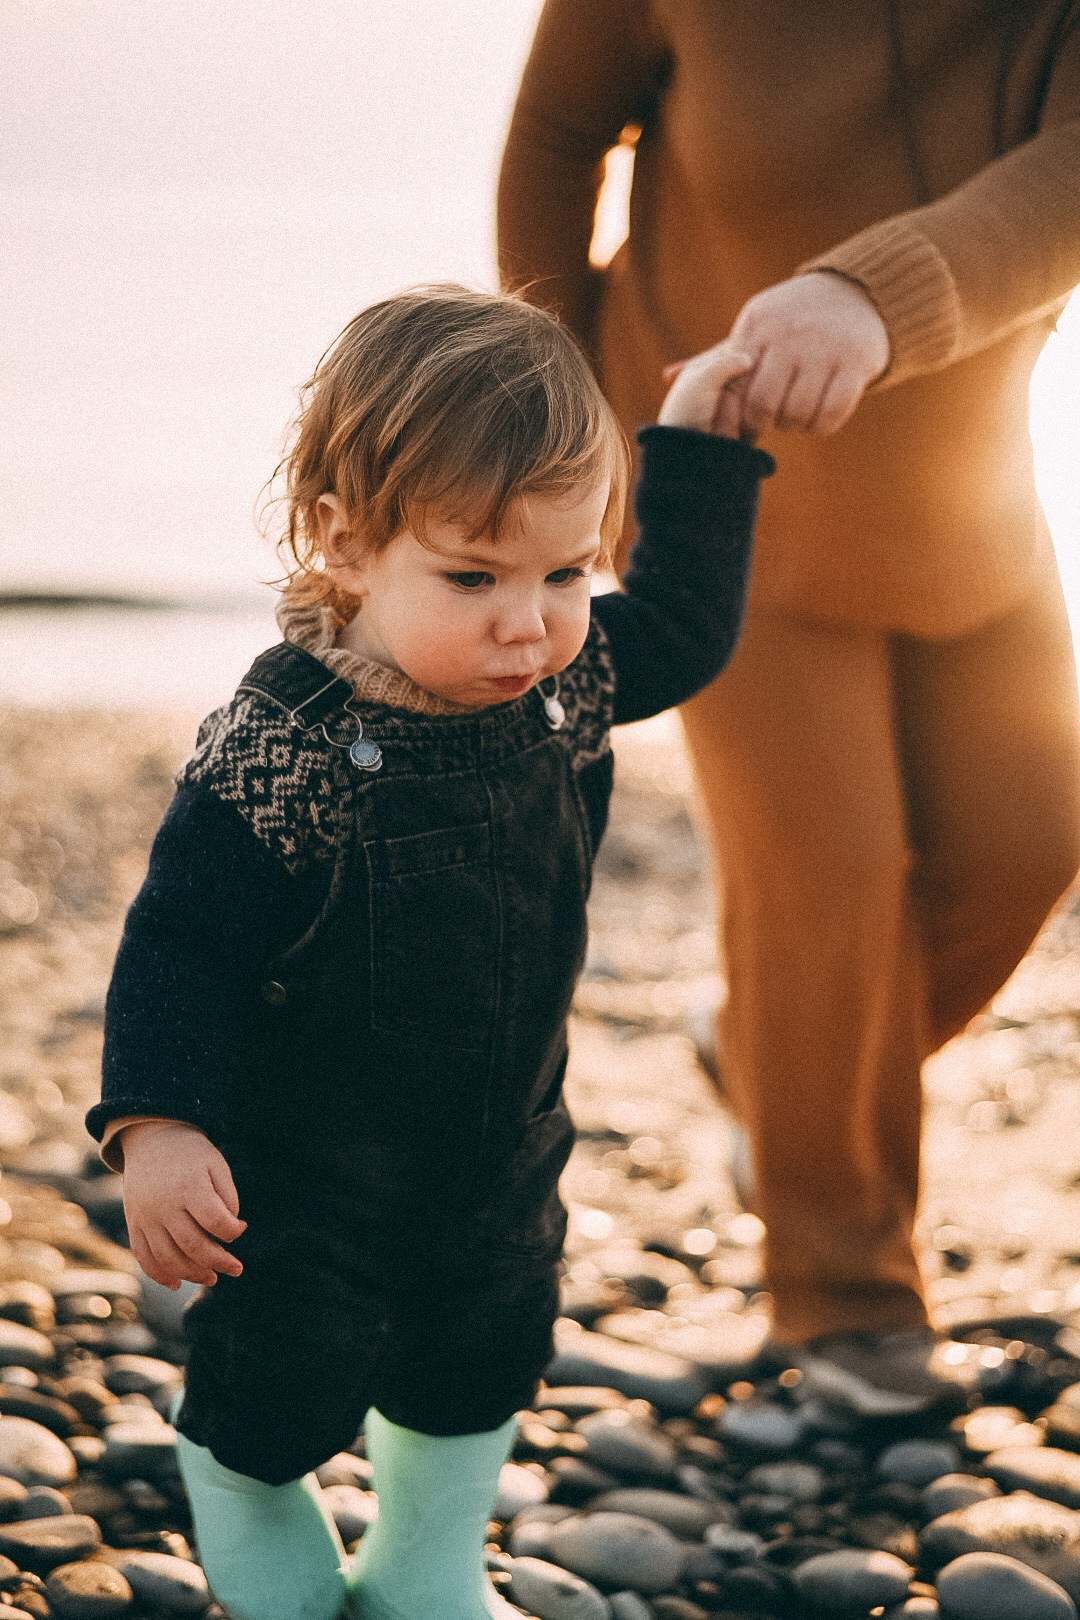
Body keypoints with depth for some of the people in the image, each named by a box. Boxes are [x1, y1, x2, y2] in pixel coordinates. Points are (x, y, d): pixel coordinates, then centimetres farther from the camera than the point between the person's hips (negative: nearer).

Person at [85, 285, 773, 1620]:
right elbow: (179, 944, -25)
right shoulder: (273, 758, -30)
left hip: (500, 1163, 6)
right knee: (273, 1401, 9)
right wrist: (156, 1125, -35)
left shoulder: (564, 682, -11)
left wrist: (697, 442, 4)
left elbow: (683, 629, 9)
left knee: (477, 1377, 23)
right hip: (297, 1193, -6)